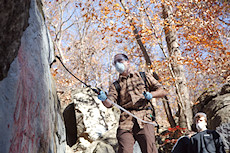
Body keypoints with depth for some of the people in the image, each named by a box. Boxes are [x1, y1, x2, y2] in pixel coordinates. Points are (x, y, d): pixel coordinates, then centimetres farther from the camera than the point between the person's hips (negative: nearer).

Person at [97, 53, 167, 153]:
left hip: (143, 119, -1)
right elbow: (110, 103, 6)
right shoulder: (115, 85, 21)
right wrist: (104, 99, -17)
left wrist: (151, 94, -3)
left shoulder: (144, 76, 19)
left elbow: (162, 92, 17)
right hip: (125, 122, 1)